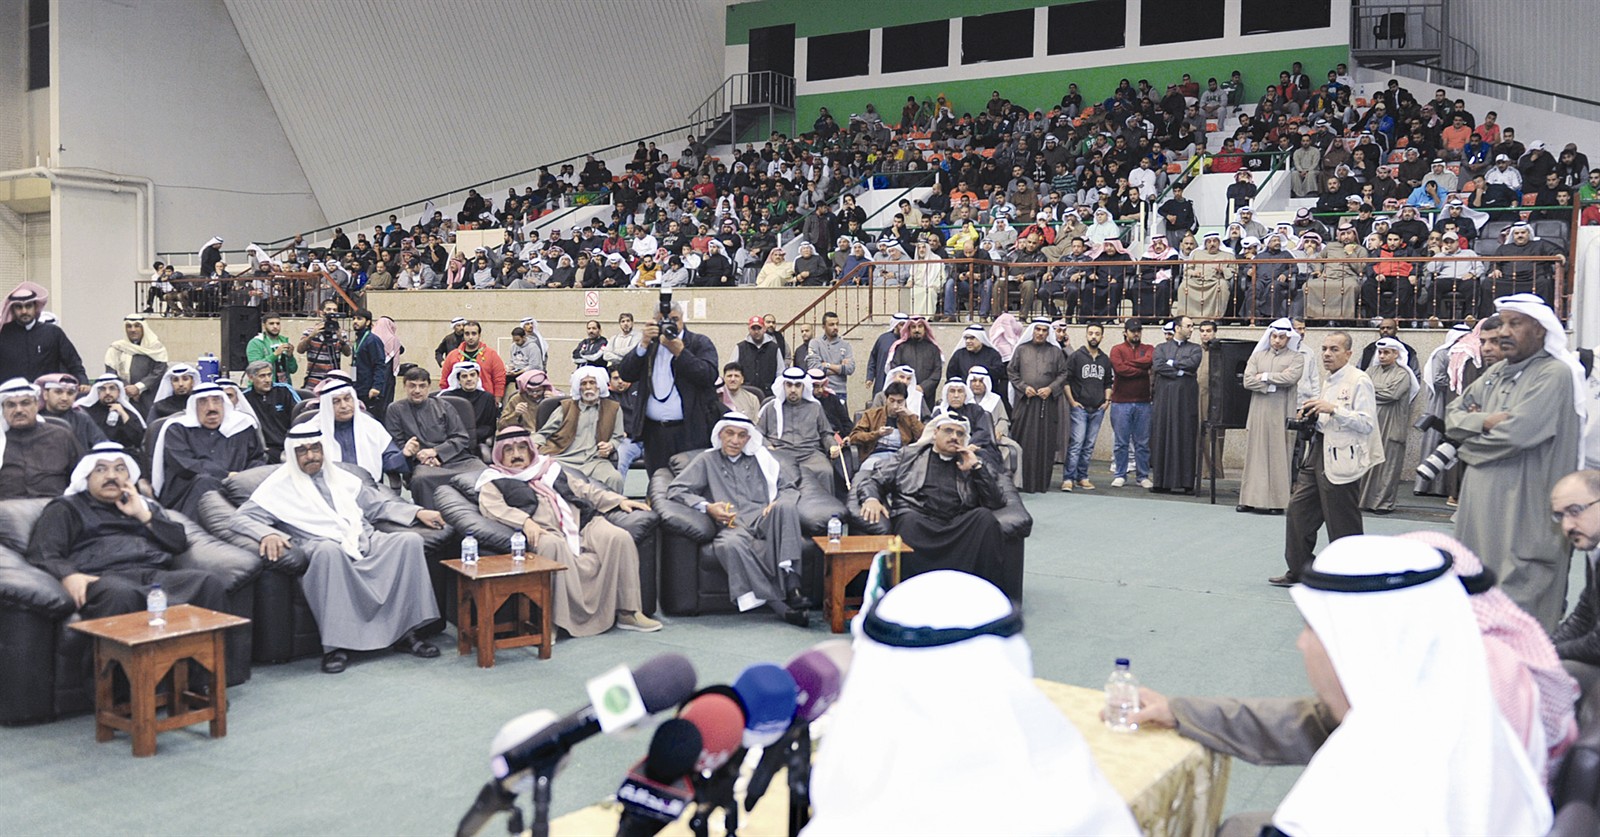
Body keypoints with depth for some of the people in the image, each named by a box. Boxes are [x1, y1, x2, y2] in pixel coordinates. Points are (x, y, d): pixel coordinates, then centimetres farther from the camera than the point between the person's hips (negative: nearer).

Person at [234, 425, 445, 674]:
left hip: (365, 542, 5)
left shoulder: (340, 477, 25)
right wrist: (267, 534, -20)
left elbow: (378, 503, 28)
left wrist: (417, 512, 14)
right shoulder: (280, 485, 12)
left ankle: (404, 633, -21)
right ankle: (336, 645, -37)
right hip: (323, 549, -5)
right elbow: (242, 518, 2)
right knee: (328, 550, -41)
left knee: (410, 539, -22)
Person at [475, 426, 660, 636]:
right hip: (545, 531, -4)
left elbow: (584, 489, 32)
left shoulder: (551, 468, 34)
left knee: (619, 538, -22)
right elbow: (491, 507, -2)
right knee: (553, 546, -40)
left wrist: (618, 500, 18)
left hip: (581, 520, 5)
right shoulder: (495, 481, 19)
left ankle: (627, 611, -19)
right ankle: (552, 619, -37)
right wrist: (525, 521, -20)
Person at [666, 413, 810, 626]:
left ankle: (791, 587, -38)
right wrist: (707, 507, -4)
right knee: (730, 544, -39)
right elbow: (675, 490, 11)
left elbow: (790, 488, 21)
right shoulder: (707, 460, 21)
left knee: (785, 507, -34)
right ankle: (780, 606, -41)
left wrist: (779, 503, -2)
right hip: (732, 526, -2)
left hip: (763, 520, 2)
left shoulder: (761, 458, 26)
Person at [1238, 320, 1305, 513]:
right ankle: (1252, 499, 5)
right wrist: (1272, 385, -9)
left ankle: (1278, 500, 1)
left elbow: (1291, 377, -13)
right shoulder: (1258, 356, 14)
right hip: (1258, 412, 3)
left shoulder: (1296, 358, 6)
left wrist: (1265, 376, -5)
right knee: (1255, 455, 2)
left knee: (1280, 457, -2)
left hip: (1282, 414, -2)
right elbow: (1248, 381, 2)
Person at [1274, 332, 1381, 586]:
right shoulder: (1327, 379, 16)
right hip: (1318, 451, 9)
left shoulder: (1359, 381, -12)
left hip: (1341, 459, -9)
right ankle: (1298, 571, 22)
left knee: (1343, 523, 0)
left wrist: (1333, 409, -25)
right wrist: (1312, 415, 9)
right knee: (1297, 510, 11)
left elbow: (1367, 423, -19)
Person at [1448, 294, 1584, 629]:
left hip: (1523, 512, -8)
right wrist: (1485, 422, -9)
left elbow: (1518, 433, -20)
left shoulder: (1554, 374, -9)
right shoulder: (1497, 373, 16)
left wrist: (1471, 446, -3)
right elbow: (1453, 416, 12)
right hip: (1480, 502, 8)